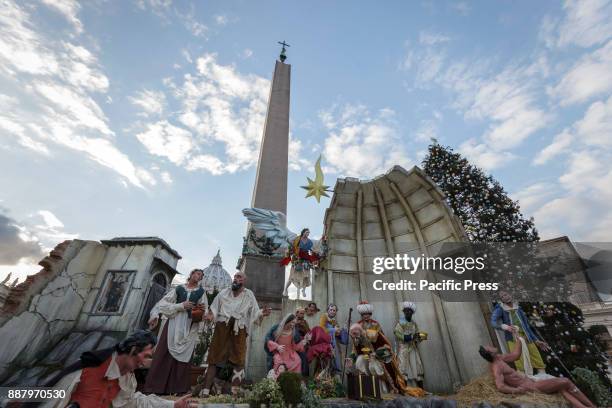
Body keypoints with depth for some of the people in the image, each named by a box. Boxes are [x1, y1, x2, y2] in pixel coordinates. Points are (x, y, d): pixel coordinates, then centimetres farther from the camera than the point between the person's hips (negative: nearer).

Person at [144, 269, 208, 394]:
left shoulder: (201, 292, 10)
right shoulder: (178, 288, 8)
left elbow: (205, 311, 10)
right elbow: (164, 303, 0)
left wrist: (203, 309, -13)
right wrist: (181, 305, -13)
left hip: (190, 326, 1)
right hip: (174, 322, 0)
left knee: (183, 355, 0)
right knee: (165, 353, -4)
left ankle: (178, 388, 9)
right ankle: (155, 386, 5)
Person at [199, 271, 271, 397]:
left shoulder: (249, 295, 7)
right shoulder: (223, 293, 8)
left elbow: (255, 313, 4)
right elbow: (213, 309, 7)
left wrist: (262, 313, -17)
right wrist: (210, 314, -16)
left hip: (239, 331, 0)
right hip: (221, 328, 1)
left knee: (238, 361, 0)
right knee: (213, 359, 3)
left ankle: (234, 393, 9)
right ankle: (205, 392, 13)